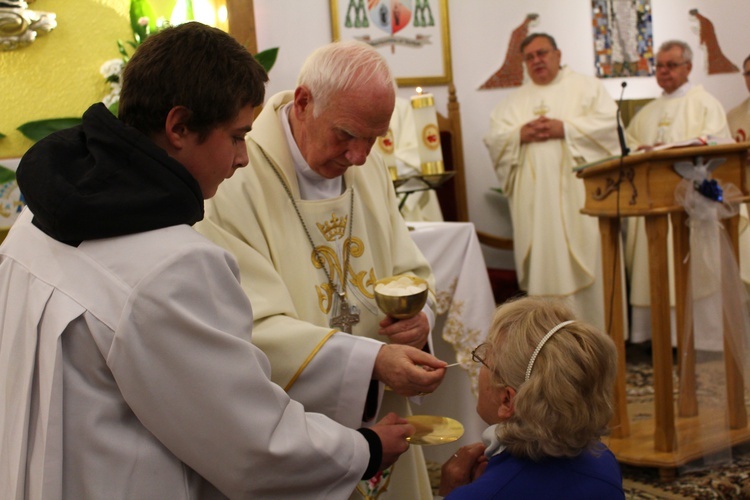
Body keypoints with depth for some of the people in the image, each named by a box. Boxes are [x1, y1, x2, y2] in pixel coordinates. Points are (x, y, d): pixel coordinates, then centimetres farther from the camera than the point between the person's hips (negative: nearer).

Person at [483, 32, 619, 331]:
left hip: (578, 192, -3)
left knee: (584, 261, -7)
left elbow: (609, 123, -2)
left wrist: (565, 128, -11)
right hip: (534, 198, 3)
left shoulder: (586, 87, 12)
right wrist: (521, 134, -8)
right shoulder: (515, 101, 21)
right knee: (542, 266, -2)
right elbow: (493, 140, 11)